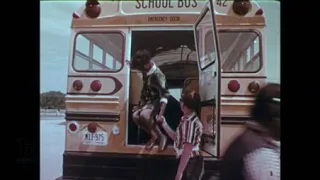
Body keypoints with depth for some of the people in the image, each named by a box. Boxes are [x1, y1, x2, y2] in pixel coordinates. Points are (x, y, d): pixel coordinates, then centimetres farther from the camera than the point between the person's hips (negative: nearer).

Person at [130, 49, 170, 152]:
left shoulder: (157, 74, -26)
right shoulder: (146, 73, -1)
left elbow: (164, 95, -29)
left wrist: (161, 113, -38)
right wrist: (140, 105, 19)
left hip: (156, 102, -8)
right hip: (148, 101, 8)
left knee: (144, 115, -31)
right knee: (135, 116, -8)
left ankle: (162, 136, -13)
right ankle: (153, 135, 9)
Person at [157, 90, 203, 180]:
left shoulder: (190, 122, -22)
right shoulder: (187, 120, 10)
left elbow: (188, 150, -24)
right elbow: (177, 138, 16)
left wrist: (179, 172, -21)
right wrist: (164, 123, 16)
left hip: (190, 163, -10)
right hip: (188, 162, 10)